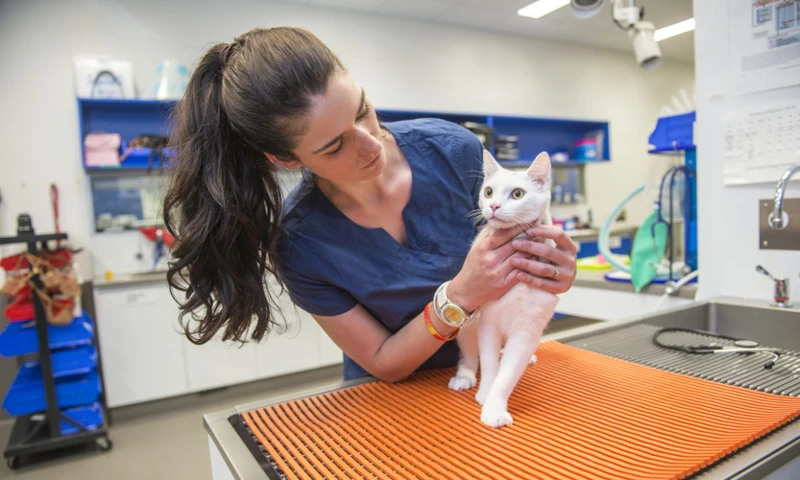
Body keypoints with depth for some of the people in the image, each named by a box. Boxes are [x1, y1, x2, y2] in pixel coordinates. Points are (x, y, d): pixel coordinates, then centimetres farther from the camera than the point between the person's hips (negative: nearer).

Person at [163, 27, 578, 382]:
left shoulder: (453, 150, -17)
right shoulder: (297, 245, -20)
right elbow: (384, 364, -13)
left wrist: (546, 269, -22)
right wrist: (458, 296, -29)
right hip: (391, 397, -2)